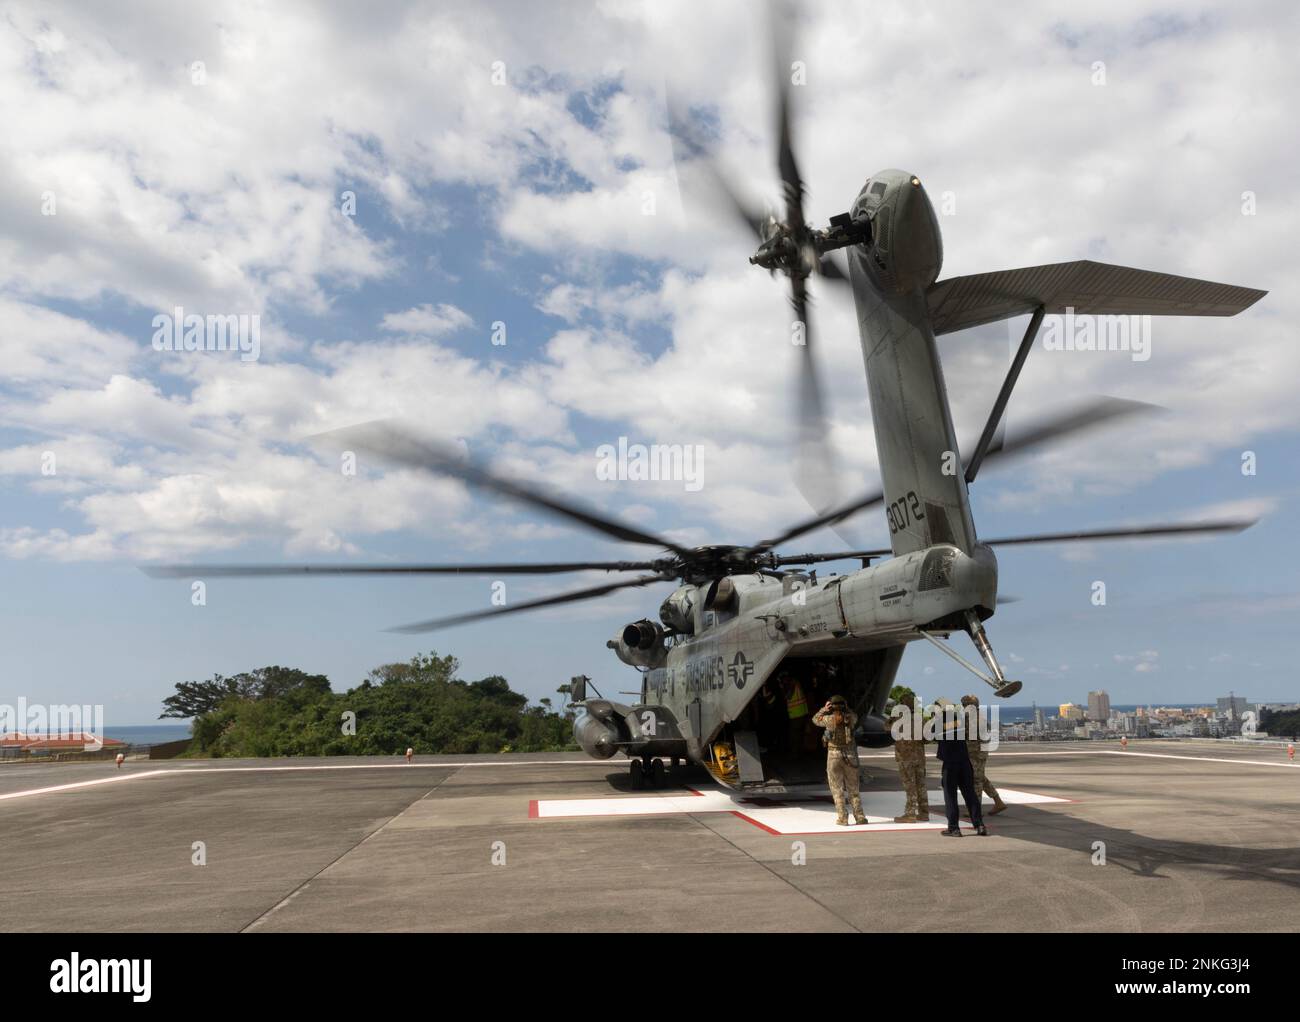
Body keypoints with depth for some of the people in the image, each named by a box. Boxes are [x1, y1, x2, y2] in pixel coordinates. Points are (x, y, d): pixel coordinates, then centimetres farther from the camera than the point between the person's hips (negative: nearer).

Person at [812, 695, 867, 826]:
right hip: (850, 755, 2)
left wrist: (824, 709, 10)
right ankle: (859, 816, 7)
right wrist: (846, 708, 17)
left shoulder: (829, 719, -6)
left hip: (834, 755, -2)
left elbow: (815, 719, 14)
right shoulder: (850, 718, 0)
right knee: (853, 788, 13)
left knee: (837, 789, 5)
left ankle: (842, 818, -1)